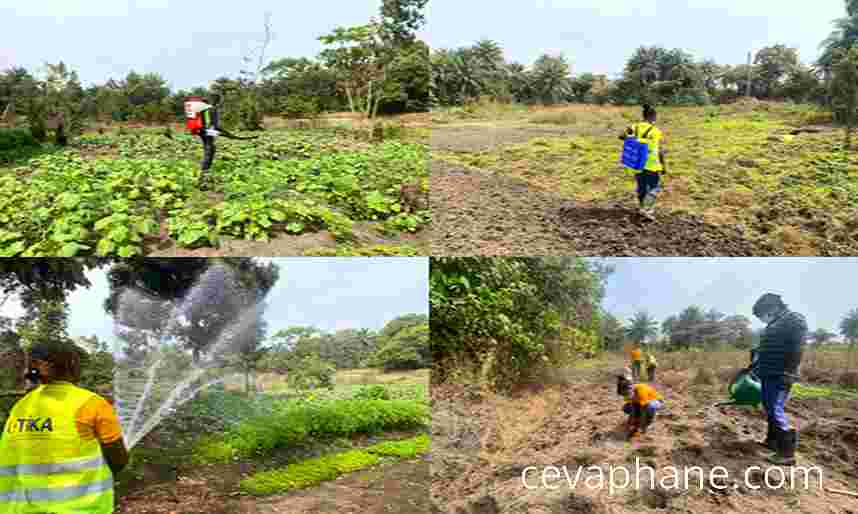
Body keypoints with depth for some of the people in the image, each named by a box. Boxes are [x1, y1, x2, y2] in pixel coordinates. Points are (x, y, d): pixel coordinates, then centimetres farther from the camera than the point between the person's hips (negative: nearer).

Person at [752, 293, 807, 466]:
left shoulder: (795, 320, -11)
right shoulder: (772, 325, 18)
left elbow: (797, 349, -18)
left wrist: (788, 373, -22)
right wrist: (756, 367, 26)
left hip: (780, 376, -10)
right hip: (768, 374, 10)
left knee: (776, 410, -12)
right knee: (769, 408, 17)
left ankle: (787, 453, -8)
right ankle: (772, 440, 31)